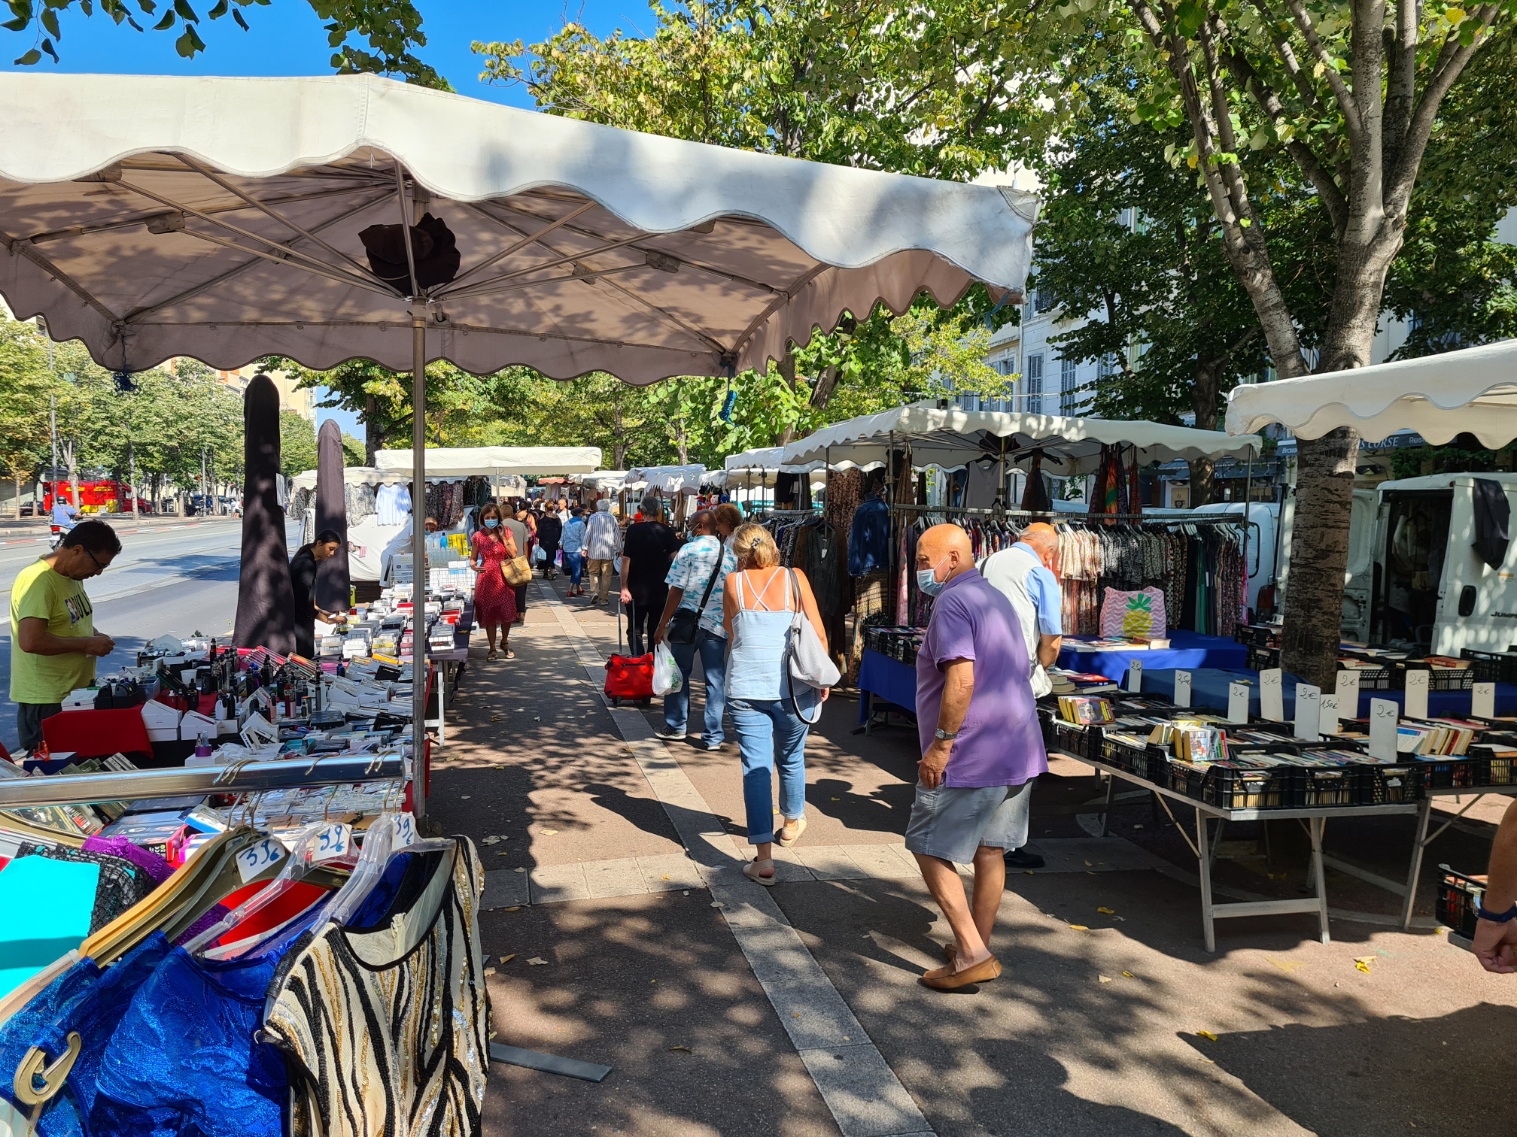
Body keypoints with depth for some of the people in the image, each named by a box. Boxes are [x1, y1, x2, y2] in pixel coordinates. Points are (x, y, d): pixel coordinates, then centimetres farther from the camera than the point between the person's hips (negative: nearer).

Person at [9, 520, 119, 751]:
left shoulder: (73, 575, 8)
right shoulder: (38, 580, -21)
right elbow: (31, 641, -31)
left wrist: (94, 636, 4)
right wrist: (87, 644, -20)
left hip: (78, 691, 9)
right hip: (46, 700, -9)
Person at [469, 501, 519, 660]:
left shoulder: (506, 533, 3)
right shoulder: (478, 536, 1)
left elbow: (514, 554, -5)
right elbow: (472, 558, 5)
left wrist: (503, 537, -10)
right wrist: (473, 565, -16)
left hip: (505, 578, 1)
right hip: (486, 579, -1)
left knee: (507, 613, 3)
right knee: (489, 614, 3)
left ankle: (505, 643, 27)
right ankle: (492, 648, 15)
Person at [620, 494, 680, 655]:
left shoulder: (633, 530, -7)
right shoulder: (667, 532, -2)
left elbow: (626, 559, -11)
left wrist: (624, 587, -10)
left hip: (637, 589, -2)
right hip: (660, 590, 2)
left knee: (635, 631, 3)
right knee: (655, 631, 14)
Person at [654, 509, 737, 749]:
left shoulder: (689, 550, -7)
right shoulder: (730, 555, 6)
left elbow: (676, 591, -10)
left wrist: (662, 625, -5)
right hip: (718, 625, 3)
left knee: (679, 674, 13)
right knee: (715, 680, 5)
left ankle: (676, 726, 22)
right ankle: (713, 736, 8)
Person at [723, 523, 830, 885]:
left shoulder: (734, 582, 2)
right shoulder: (795, 578, 1)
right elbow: (818, 632, -1)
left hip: (745, 687, -1)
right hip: (793, 687, 1)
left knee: (756, 767, 1)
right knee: (791, 759, 21)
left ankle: (764, 860, -3)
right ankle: (792, 824, 45)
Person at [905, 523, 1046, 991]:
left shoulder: (952, 602, -14)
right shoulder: (999, 600, 17)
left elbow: (961, 679, -25)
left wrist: (941, 744, -21)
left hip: (970, 755, -9)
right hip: (1019, 750, 10)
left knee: (929, 847, 2)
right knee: (990, 850, 16)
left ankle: (972, 954, 0)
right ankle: (978, 948, 26)